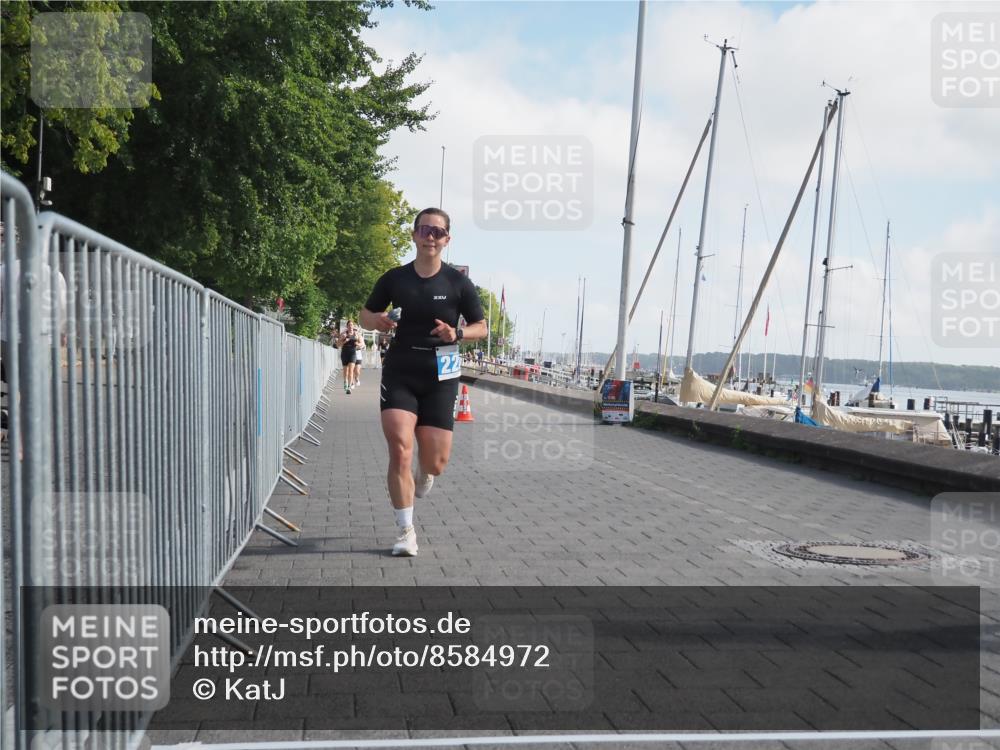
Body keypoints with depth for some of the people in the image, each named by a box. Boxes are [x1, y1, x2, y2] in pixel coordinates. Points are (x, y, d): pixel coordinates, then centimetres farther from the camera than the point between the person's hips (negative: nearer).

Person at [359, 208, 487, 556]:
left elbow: (482, 327, 6)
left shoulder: (458, 283, 0)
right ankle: (406, 531, 0)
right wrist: (377, 321, -9)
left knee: (436, 463, 0)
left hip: (440, 379, 0)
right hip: (399, 374, 0)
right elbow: (366, 313, 15)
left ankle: (423, 473, 41)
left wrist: (457, 334, -15)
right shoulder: (395, 278, 2)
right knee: (400, 450, -14)